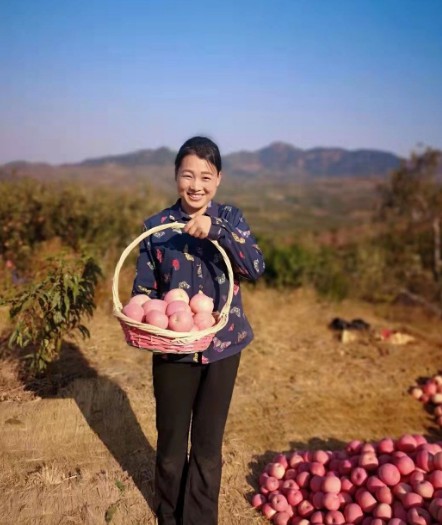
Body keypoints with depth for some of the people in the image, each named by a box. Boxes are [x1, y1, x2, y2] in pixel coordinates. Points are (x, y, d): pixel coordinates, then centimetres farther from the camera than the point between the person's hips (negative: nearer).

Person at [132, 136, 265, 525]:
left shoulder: (230, 218, -2)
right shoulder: (156, 226, -4)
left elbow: (256, 268, -16)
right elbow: (143, 289, -2)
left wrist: (216, 229, -28)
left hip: (222, 347, 0)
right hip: (172, 350, 0)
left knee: (208, 445, 13)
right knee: (171, 442, 15)